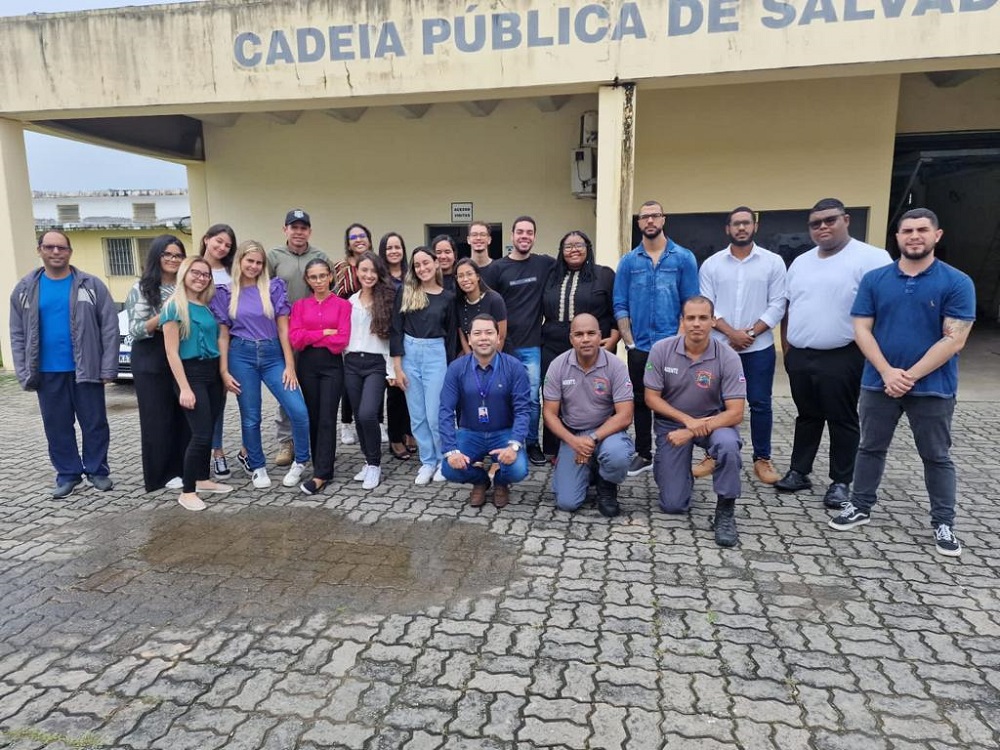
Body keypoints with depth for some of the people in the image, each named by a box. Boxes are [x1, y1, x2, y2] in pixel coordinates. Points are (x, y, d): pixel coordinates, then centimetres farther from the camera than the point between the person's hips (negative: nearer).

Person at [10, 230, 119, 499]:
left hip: (85, 370, -2)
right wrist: (24, 373, -2)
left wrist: (108, 368, -10)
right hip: (47, 373, 2)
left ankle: (97, 471, 20)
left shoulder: (91, 285, -2)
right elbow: (18, 335, 6)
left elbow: (110, 328, -5)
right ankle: (68, 474, 22)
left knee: (94, 423, 5)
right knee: (57, 427, 10)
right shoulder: (25, 289, 5)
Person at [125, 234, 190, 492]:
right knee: (158, 419, 2)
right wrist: (163, 317, -23)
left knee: (186, 417, 5)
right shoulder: (142, 288, -4)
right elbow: (135, 330, -9)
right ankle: (164, 473, 12)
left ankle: (185, 468, 17)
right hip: (152, 364, -4)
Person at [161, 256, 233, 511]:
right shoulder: (174, 306, -7)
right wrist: (184, 387, -17)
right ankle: (187, 492, 1)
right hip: (191, 372, -7)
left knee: (208, 431, 11)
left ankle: (203, 479, 25)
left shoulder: (207, 307, 12)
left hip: (212, 372, 7)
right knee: (201, 434, -9)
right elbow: (172, 352, -11)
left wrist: (224, 373, 9)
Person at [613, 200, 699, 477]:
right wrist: (628, 340, -5)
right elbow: (620, 305, 3)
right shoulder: (628, 261, 5)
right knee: (640, 401, 11)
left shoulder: (684, 258, 0)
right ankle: (643, 454, 24)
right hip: (639, 347, 2)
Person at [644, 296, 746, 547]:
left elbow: (736, 413, -21)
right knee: (673, 505, -5)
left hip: (713, 420, 0)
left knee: (727, 444, -38)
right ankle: (666, 467, 32)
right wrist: (687, 420, -21)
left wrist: (692, 432, -28)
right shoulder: (661, 350, -15)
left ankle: (725, 511, -15)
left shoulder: (728, 358, -18)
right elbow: (651, 397, -9)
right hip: (672, 422, 1)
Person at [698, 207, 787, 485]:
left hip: (759, 347, 0)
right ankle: (713, 455, 18)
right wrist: (731, 333, -13)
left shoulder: (773, 262, 2)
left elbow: (777, 305, -2)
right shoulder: (711, 263, 4)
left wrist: (751, 333, -11)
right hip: (719, 346, 1)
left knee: (760, 403, 5)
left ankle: (762, 459, 16)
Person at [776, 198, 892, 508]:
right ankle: (799, 472, 27)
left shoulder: (871, 258, -8)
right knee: (807, 417, 16)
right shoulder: (800, 262, 13)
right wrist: (787, 349, 14)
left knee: (842, 421, 5)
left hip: (842, 357, -6)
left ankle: (841, 482, 17)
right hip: (799, 356, 6)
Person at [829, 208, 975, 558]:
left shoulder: (957, 282, -5)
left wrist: (911, 376, -16)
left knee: (937, 457, 10)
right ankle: (860, 506, 27)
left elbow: (954, 339, -11)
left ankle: (943, 523, 23)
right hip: (878, 383, 2)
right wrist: (887, 372, -14)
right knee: (870, 448, 13)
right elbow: (862, 329, -3)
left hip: (933, 387, -2)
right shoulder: (874, 279, 1)